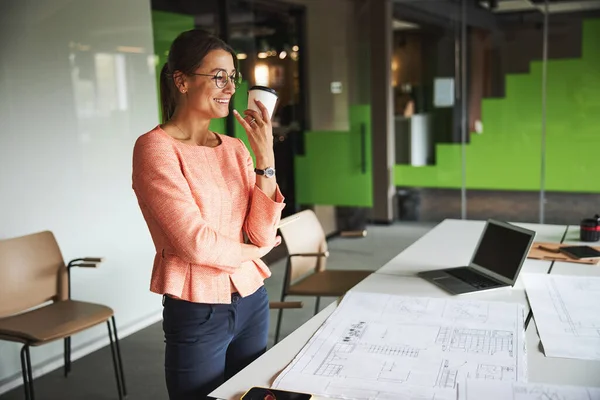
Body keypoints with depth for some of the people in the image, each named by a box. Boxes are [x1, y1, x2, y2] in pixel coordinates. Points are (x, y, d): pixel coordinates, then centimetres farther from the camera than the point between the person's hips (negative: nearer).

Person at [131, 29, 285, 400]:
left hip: (252, 301, 6)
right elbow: (194, 243, -21)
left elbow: (263, 234, -4)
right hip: (197, 314, -6)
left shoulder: (235, 148, 4)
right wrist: (254, 249, -4)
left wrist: (265, 156, -12)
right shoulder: (155, 147, -13)